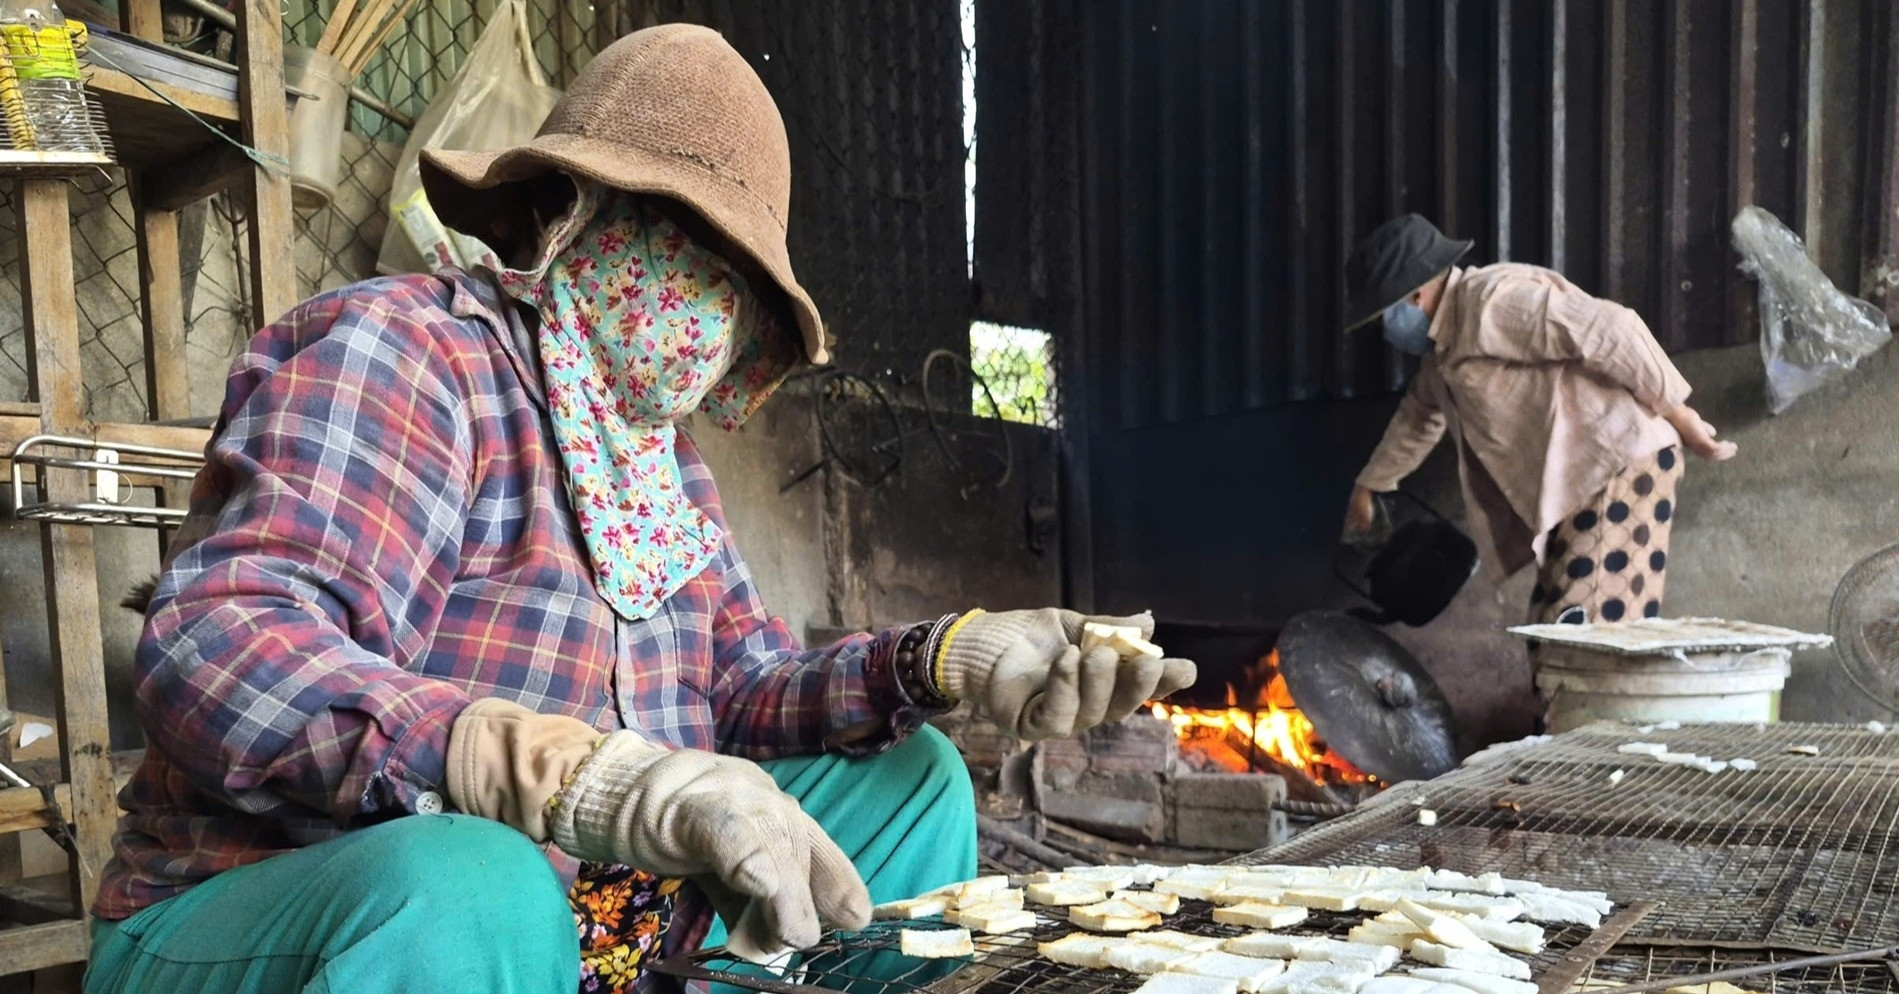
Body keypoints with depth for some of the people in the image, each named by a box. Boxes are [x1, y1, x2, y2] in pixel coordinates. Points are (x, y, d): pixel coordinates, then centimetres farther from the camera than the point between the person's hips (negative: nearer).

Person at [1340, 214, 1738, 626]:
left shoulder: (1491, 301, -17)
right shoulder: (1445, 344, 16)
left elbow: (1610, 331, -22)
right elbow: (1419, 417, 34)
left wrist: (1677, 414, -16)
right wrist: (1366, 487, 44)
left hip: (1622, 465, -10)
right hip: (1579, 482, 10)